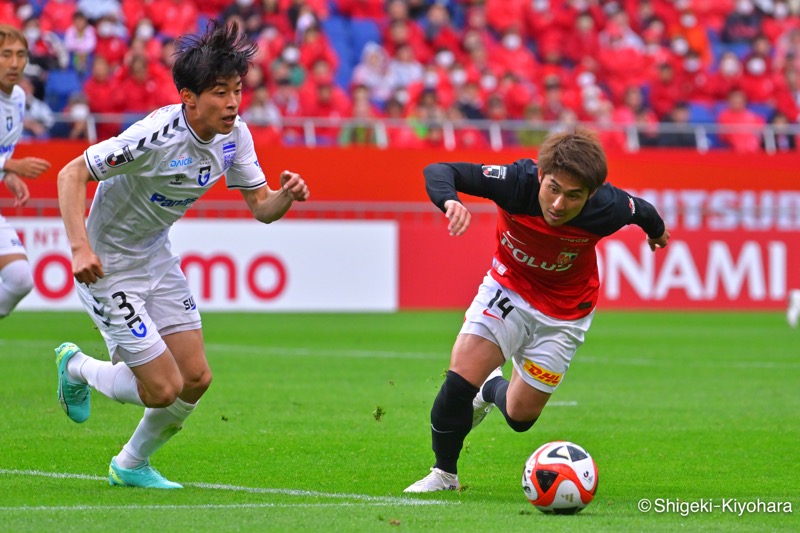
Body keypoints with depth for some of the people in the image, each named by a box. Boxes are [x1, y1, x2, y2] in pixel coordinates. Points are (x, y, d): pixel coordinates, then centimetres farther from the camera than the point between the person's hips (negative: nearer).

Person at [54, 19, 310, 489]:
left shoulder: (234, 135, -7)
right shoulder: (155, 137, -30)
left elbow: (262, 207, -1)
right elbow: (72, 175, -26)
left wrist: (287, 195, -24)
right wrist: (80, 248, -37)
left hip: (157, 257, 7)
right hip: (109, 267, -7)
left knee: (196, 379, 3)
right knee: (163, 389, -8)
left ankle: (131, 466, 27)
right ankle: (77, 367, 22)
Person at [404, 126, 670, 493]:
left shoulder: (607, 209, -30)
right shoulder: (518, 182, -32)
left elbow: (641, 210, -5)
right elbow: (437, 171, -33)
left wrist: (657, 232, 18)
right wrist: (450, 201, -55)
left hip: (564, 312, 0)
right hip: (509, 287, 0)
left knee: (519, 417, 5)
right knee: (460, 381, -17)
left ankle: (492, 388, 43)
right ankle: (444, 474, 9)